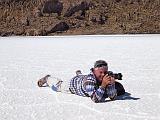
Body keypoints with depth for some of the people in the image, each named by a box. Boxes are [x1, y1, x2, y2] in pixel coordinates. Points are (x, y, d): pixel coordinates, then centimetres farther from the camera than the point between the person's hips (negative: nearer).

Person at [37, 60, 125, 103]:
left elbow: (113, 97, -34)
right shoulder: (89, 80, -48)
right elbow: (95, 99, -54)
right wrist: (103, 85, -63)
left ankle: (79, 73, 65)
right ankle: (48, 79, 56)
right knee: (58, 86, 24)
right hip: (74, 83, -5)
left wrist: (111, 84, -50)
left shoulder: (107, 78, -33)